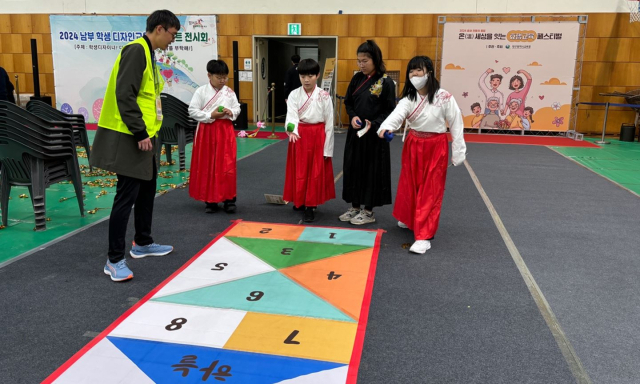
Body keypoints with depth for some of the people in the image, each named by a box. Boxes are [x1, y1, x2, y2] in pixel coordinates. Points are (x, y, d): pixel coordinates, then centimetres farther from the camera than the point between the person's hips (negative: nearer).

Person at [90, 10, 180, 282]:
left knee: (147, 190, 18)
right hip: (128, 137, -10)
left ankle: (142, 244, 32)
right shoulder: (136, 50, -14)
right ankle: (114, 260, 1)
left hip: (142, 136, 10)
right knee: (126, 195, -7)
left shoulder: (148, 53, 16)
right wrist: (140, 133, -21)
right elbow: (125, 95, -22)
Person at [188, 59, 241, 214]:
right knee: (207, 167, 3)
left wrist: (231, 112, -11)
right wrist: (211, 115, -15)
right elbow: (192, 111, -7)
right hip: (206, 131, -1)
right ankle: (210, 200, 14)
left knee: (227, 166, 0)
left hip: (225, 130, 2)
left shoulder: (230, 92, 5)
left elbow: (237, 109, 11)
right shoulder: (201, 91, -3)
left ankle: (229, 199, 10)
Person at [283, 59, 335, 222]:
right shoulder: (294, 95, 0)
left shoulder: (324, 96, -3)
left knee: (316, 172, 1)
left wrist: (327, 148, -4)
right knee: (299, 171, 7)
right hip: (299, 135, 1)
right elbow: (291, 115, -13)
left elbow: (329, 123, -2)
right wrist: (292, 130, -36)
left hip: (318, 136, -1)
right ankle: (300, 201, 26)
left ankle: (310, 206, 9)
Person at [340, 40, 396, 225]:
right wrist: (353, 116, -7)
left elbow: (390, 111, -8)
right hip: (355, 132, 6)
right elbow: (348, 102, 12)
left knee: (371, 171, 3)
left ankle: (368, 211, 17)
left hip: (374, 135, -5)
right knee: (353, 168, 11)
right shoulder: (357, 79, 6)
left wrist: (373, 124, -20)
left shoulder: (386, 82, -10)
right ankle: (355, 207, 26)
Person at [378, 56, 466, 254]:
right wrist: (386, 127, -46)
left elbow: (456, 124, -6)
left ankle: (424, 236, 1)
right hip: (413, 146, 4)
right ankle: (410, 219, 41)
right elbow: (397, 114, -24)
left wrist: (458, 153, -6)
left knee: (430, 192, -2)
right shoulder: (408, 99, -3)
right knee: (410, 186, 16)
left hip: (436, 147, -4)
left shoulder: (444, 97, -11)